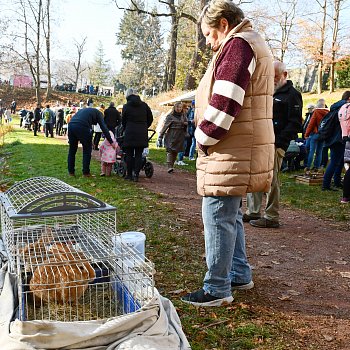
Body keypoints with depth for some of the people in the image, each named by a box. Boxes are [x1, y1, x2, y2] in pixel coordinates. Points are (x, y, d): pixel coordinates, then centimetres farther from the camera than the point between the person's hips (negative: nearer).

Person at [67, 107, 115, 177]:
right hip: (82, 126, -6)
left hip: (71, 125, 6)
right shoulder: (98, 113, 19)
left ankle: (71, 171, 24)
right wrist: (111, 142, 9)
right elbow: (103, 127, 9)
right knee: (87, 149, 10)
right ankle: (86, 172, 12)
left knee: (72, 149, 18)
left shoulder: (84, 110, 38)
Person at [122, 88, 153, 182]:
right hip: (142, 134, 2)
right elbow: (150, 118, 10)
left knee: (129, 155, 6)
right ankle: (136, 175, 0)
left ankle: (129, 175, 9)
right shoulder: (144, 105, 6)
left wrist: (125, 129, 21)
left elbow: (123, 121, 4)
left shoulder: (126, 106, -1)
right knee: (139, 155, 5)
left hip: (130, 133, -2)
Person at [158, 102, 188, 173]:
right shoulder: (170, 116, 0)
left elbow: (186, 123, 21)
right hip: (171, 137, -4)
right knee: (170, 151, -13)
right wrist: (160, 137, -6)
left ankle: (171, 166, 13)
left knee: (176, 152, 5)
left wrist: (186, 124, -4)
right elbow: (165, 126, -2)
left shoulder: (183, 116, 13)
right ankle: (169, 167, -19)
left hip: (180, 137, 4)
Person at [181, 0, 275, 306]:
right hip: (243, 150, 11)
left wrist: (203, 139, -9)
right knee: (230, 215, 18)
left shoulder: (237, 45, -12)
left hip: (231, 153, -11)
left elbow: (222, 103, -22)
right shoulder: (255, 45, 22)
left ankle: (217, 289, 5)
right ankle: (240, 274, 30)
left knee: (218, 218, -4)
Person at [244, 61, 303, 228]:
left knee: (271, 180, -6)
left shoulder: (292, 95, -4)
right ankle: (253, 212, 20)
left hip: (275, 145, -8)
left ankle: (272, 217, 3)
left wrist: (278, 142, -19)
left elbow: (295, 124, -11)